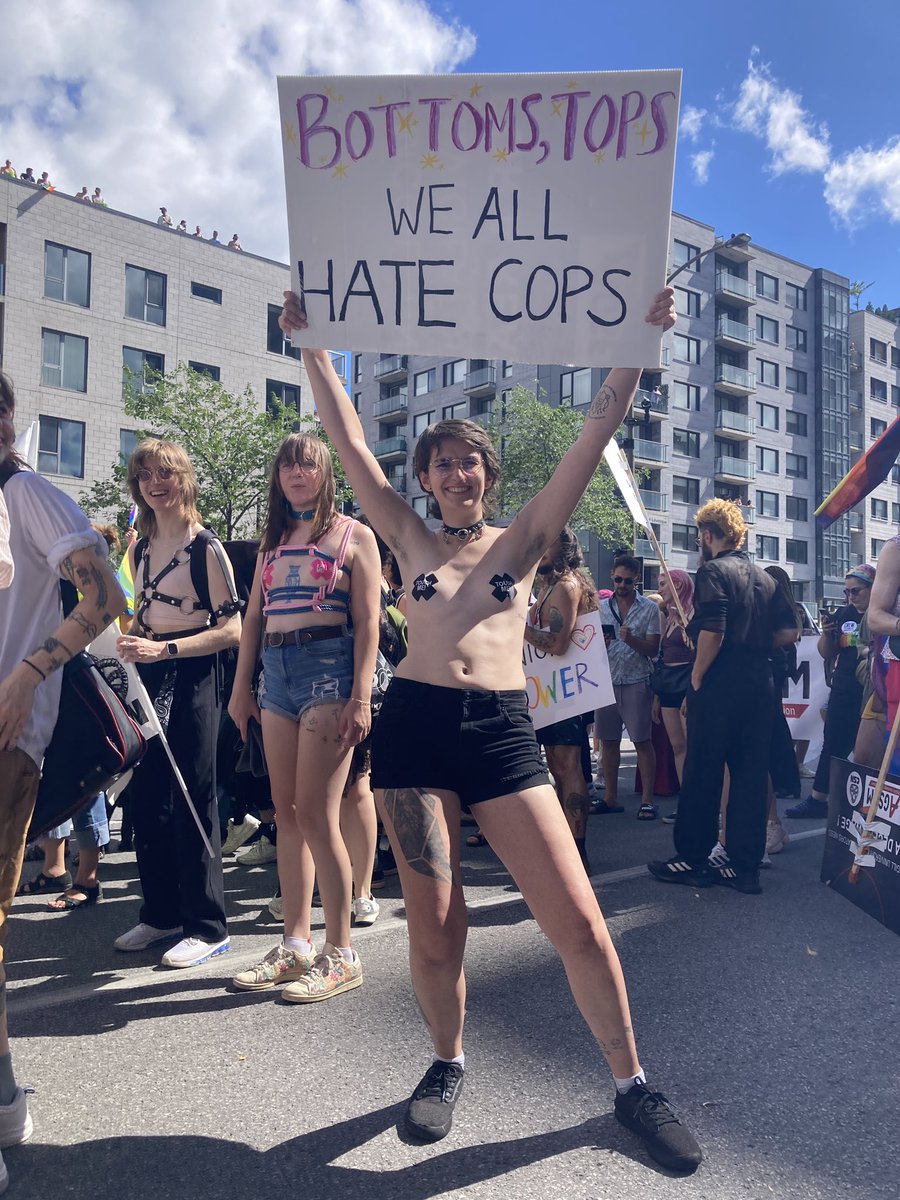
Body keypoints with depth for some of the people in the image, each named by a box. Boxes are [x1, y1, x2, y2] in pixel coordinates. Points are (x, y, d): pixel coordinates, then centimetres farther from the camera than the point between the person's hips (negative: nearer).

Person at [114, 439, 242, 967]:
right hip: (149, 678, 7)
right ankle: (161, 913, 26)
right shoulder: (140, 550, 12)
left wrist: (164, 649, -20)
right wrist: (131, 642, 3)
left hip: (192, 677, -7)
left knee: (192, 800, -2)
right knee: (146, 799, 10)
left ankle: (207, 926, 10)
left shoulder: (205, 547, -9)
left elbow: (231, 629, -13)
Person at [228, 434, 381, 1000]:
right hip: (276, 672, 6)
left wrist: (361, 696, -14)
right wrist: (242, 687, 11)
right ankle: (297, 943, 18)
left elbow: (368, 623, -5)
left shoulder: (354, 535, 2)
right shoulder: (273, 539, 18)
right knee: (287, 812, 7)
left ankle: (340, 954, 3)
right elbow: (254, 618, 17)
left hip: (329, 667, -6)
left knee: (316, 813, -9)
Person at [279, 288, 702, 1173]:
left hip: (503, 732, 0)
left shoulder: (523, 538, 12)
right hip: (414, 726, 1)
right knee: (433, 926, 4)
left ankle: (631, 1083, 20)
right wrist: (312, 346, 12)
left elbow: (596, 433, 7)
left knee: (578, 921, -3)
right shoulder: (412, 542, 13)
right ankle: (447, 1062, 33)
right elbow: (348, 443, 12)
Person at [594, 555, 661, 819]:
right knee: (608, 740, 7)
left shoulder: (649, 608, 2)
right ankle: (611, 798, 17)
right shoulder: (601, 607, 11)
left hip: (636, 682, -3)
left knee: (642, 741, -2)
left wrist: (631, 639, -19)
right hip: (606, 681, 3)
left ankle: (647, 800, 4)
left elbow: (653, 650, -2)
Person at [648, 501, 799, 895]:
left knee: (702, 773, 3)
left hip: (720, 684, -7)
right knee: (751, 773, 8)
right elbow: (789, 632, 11)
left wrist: (696, 678, -10)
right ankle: (746, 866, 13)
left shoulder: (713, 571, -8)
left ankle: (692, 859, 12)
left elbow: (712, 632, -19)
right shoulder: (765, 577, 14)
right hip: (760, 682, 7)